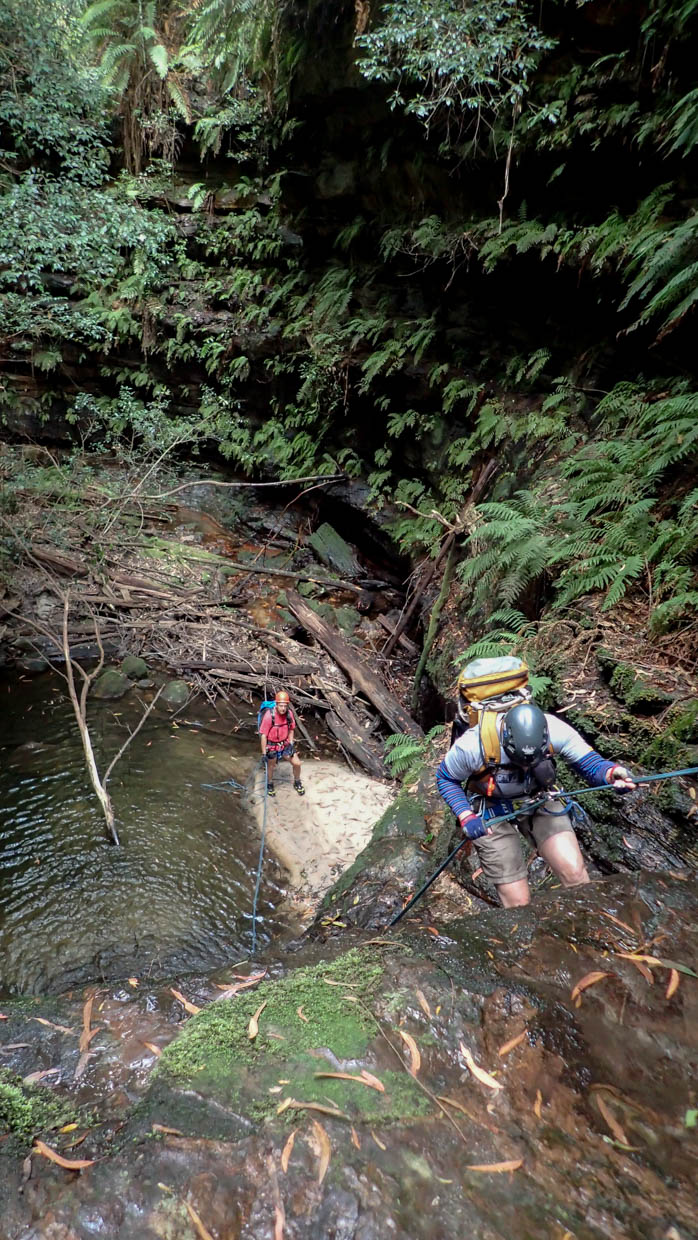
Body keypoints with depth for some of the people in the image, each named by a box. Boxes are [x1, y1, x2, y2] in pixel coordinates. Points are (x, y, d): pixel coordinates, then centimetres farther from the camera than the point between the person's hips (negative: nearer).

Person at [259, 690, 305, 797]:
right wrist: (264, 753, -16)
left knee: (297, 763, 1)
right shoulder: (269, 716, -28)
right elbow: (263, 735, -20)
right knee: (271, 767, 15)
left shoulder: (289, 713, -15)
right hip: (271, 746, -3)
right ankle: (270, 785, 45)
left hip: (285, 744, 3)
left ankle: (297, 783, 29)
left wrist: (290, 744, -4)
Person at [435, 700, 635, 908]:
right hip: (493, 813, -2)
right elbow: (445, 779, -12)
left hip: (539, 801, 2)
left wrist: (612, 772, -38)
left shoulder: (555, 730, -27)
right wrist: (466, 817, -25)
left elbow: (589, 762, -16)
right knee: (519, 905, -5)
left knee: (575, 872, -15)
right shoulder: (473, 745, -31)